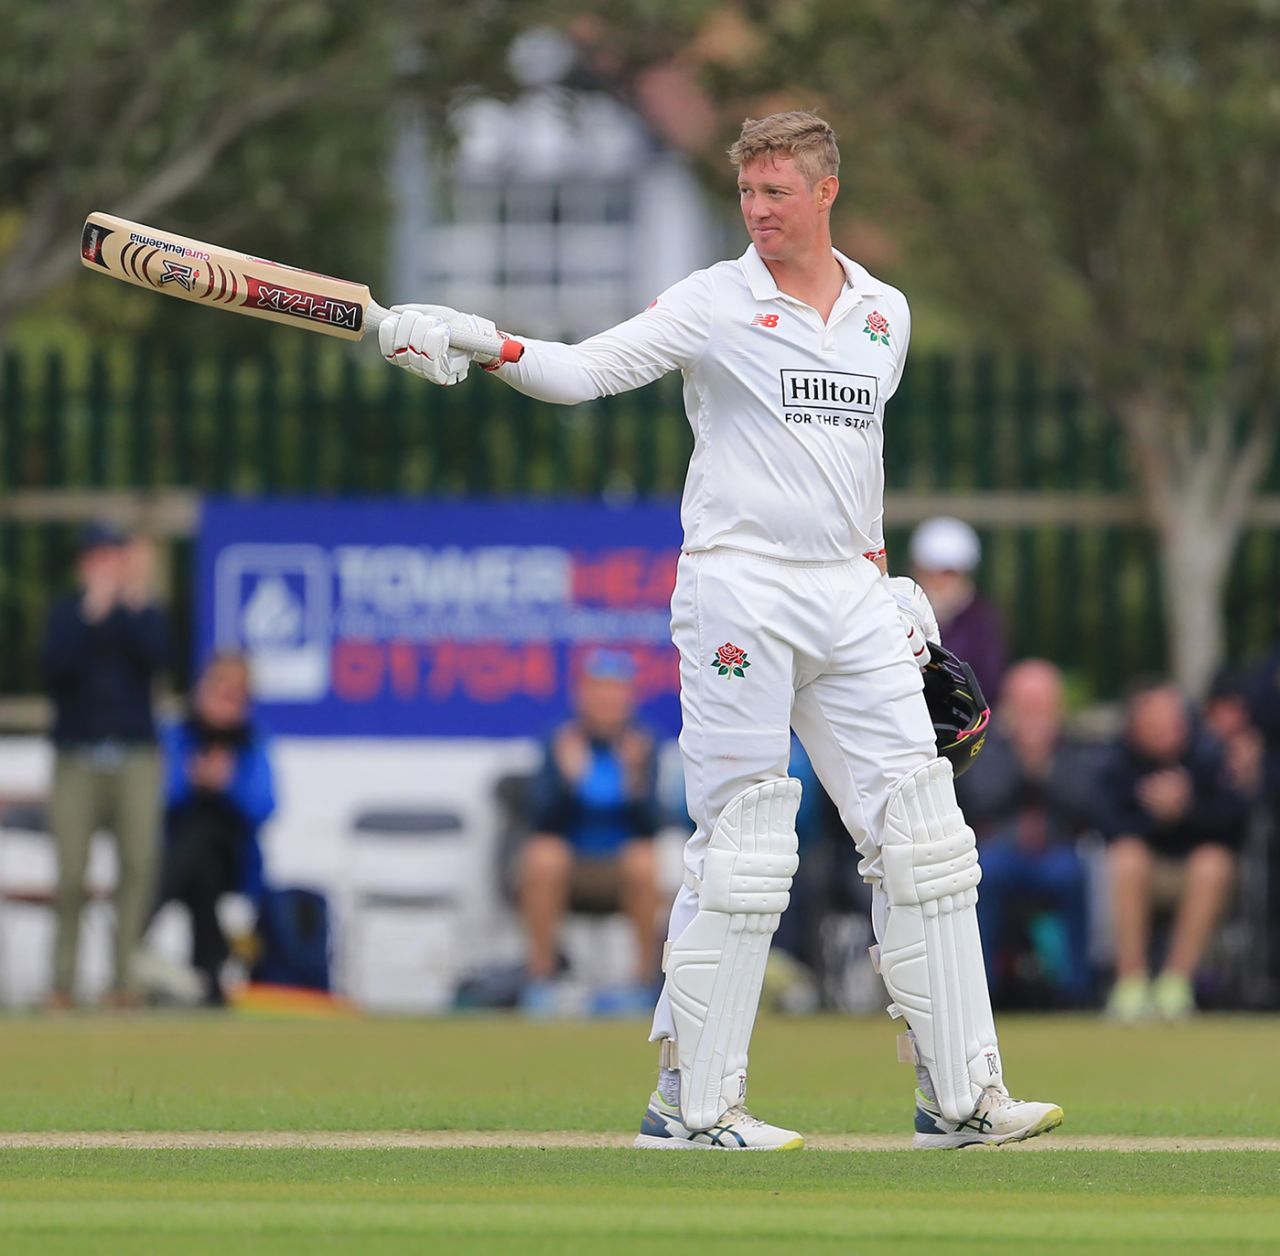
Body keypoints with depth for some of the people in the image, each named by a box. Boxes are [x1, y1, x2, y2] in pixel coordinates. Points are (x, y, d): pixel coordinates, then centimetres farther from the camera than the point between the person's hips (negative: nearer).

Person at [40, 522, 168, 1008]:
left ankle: (125, 976, -9)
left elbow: (156, 657, -9)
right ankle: (62, 980, -2)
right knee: (70, 872, -8)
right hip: (76, 759, -1)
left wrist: (136, 600, -15)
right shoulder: (67, 613, 8)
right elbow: (55, 664, -10)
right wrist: (94, 612, -16)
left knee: (138, 862, -12)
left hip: (135, 757, 1)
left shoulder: (142, 612, 10)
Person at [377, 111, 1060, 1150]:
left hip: (849, 598, 5)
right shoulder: (714, 304, -3)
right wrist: (480, 345, -29)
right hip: (740, 592, -5)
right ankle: (691, 1103, -1)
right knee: (742, 849, -7)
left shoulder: (885, 313, 14)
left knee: (923, 839, 2)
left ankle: (961, 1094, 6)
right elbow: (583, 371, -13)